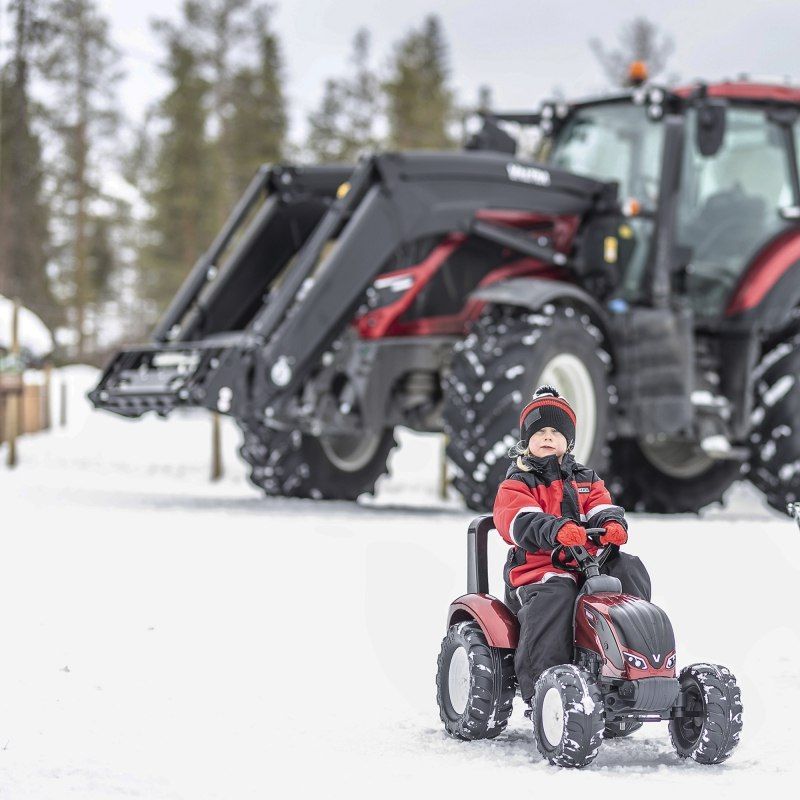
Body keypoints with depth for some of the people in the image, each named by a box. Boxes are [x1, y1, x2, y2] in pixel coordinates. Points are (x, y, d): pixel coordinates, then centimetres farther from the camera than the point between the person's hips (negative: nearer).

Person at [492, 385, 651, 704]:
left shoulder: (585, 480, 23)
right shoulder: (516, 484, 6)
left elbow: (601, 508, 6)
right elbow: (521, 520, -15)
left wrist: (612, 524, -22)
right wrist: (558, 530, -37)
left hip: (589, 563, 5)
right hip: (537, 567, -5)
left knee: (629, 568, -20)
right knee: (554, 597, -37)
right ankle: (540, 684, -37)